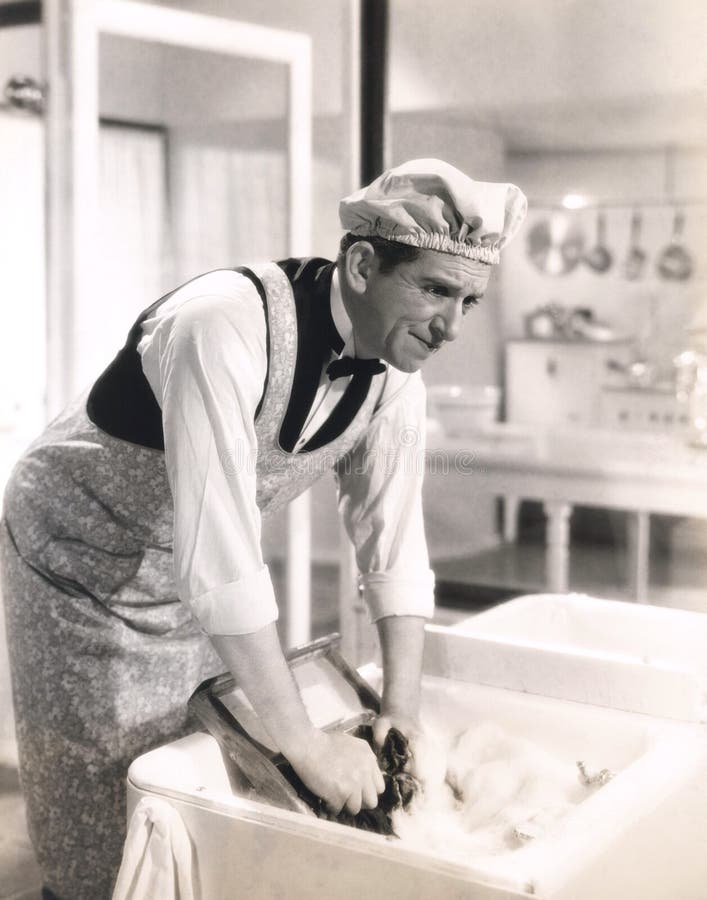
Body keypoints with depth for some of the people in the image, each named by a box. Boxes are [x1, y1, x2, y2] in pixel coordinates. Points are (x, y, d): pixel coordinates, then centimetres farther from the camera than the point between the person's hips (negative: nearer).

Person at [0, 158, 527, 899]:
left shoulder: (394, 376, -12)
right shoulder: (228, 328, -35)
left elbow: (392, 543, -5)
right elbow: (218, 557, -39)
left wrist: (402, 711, -13)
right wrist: (307, 746, -35)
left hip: (204, 579, 6)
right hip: (82, 559, -6)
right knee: (108, 839, 2)